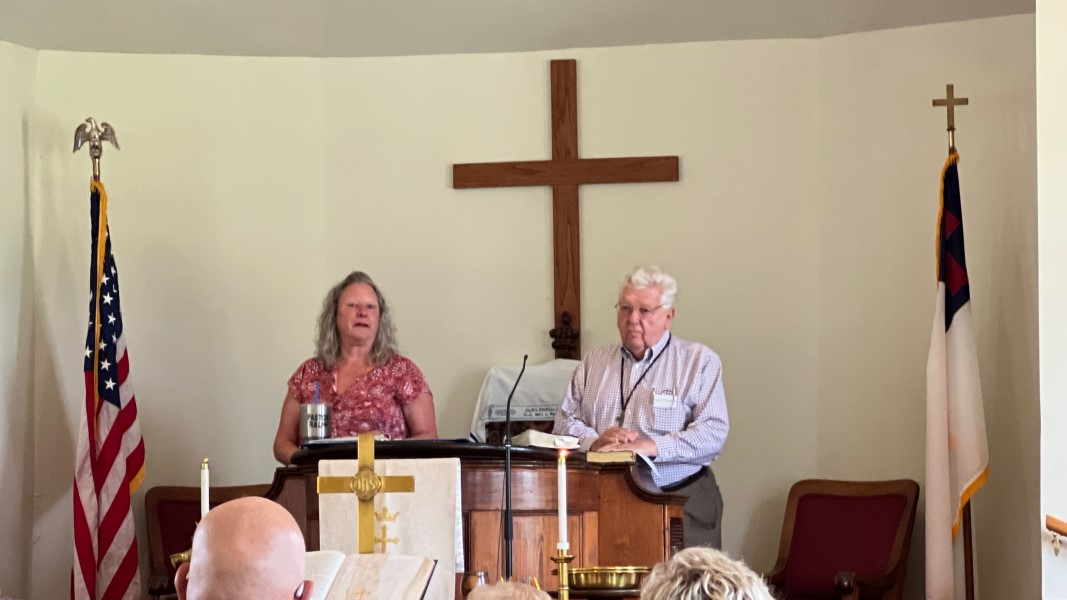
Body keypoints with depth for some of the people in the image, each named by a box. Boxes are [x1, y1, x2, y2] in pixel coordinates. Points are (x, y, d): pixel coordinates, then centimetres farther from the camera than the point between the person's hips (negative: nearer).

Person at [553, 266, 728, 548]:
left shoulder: (700, 361, 7)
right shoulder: (594, 361, 19)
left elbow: (713, 432, -5)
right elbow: (565, 421, 13)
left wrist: (651, 446, -17)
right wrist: (594, 441, -8)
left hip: (681, 502, -2)